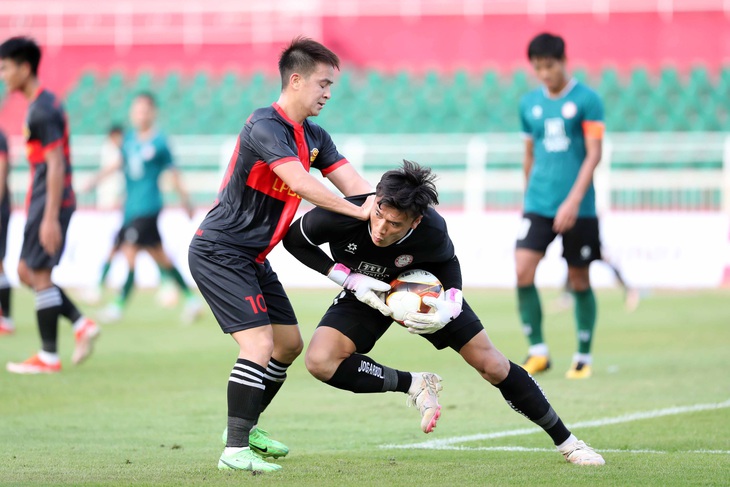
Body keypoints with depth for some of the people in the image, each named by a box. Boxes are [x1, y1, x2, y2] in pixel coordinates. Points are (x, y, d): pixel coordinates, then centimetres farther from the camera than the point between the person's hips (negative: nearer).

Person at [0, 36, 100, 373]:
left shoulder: (42, 110, -16)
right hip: (43, 203, 10)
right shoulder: (43, 104, 15)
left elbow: (55, 164, -21)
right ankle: (82, 325, 9)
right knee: (27, 272, 12)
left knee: (39, 274, -4)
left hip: (49, 203, -10)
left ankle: (48, 357, 2)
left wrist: (50, 217, -23)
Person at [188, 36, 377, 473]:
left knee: (289, 343, 14)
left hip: (252, 257, 10)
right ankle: (235, 449, -15)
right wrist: (359, 211, -30)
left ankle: (246, 426, 30)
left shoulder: (314, 137, 9)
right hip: (219, 252, -10)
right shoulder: (265, 127, -21)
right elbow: (300, 183, -31)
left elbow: (355, 185, 4)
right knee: (260, 344, -18)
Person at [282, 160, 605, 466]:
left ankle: (566, 442, 15)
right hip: (366, 291, 1)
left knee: (492, 365, -3)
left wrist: (450, 306, -28)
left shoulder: (432, 230, -34)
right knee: (319, 361, -26)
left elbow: (446, 263, -9)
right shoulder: (342, 216, -38)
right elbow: (294, 239, -17)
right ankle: (415, 385, -7)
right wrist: (348, 278, -26)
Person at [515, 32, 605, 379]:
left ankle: (584, 357, 17)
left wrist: (574, 200, -19)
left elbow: (594, 154, -9)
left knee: (579, 280, 3)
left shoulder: (586, 100, -5)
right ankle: (537, 351, -3)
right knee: (523, 271, -13)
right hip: (538, 204, 3)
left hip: (577, 208, -3)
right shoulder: (529, 104, 9)